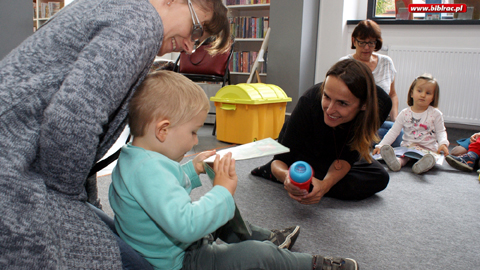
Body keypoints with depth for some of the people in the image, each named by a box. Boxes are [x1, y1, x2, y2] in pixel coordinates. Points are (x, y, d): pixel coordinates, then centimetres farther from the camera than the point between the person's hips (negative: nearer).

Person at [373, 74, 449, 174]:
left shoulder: (435, 114, 5)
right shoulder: (405, 113, 5)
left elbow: (441, 132, 9)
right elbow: (393, 132, 5)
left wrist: (443, 143, -13)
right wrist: (380, 145, -5)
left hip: (428, 148, 0)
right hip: (407, 146, 1)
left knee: (430, 158, -33)